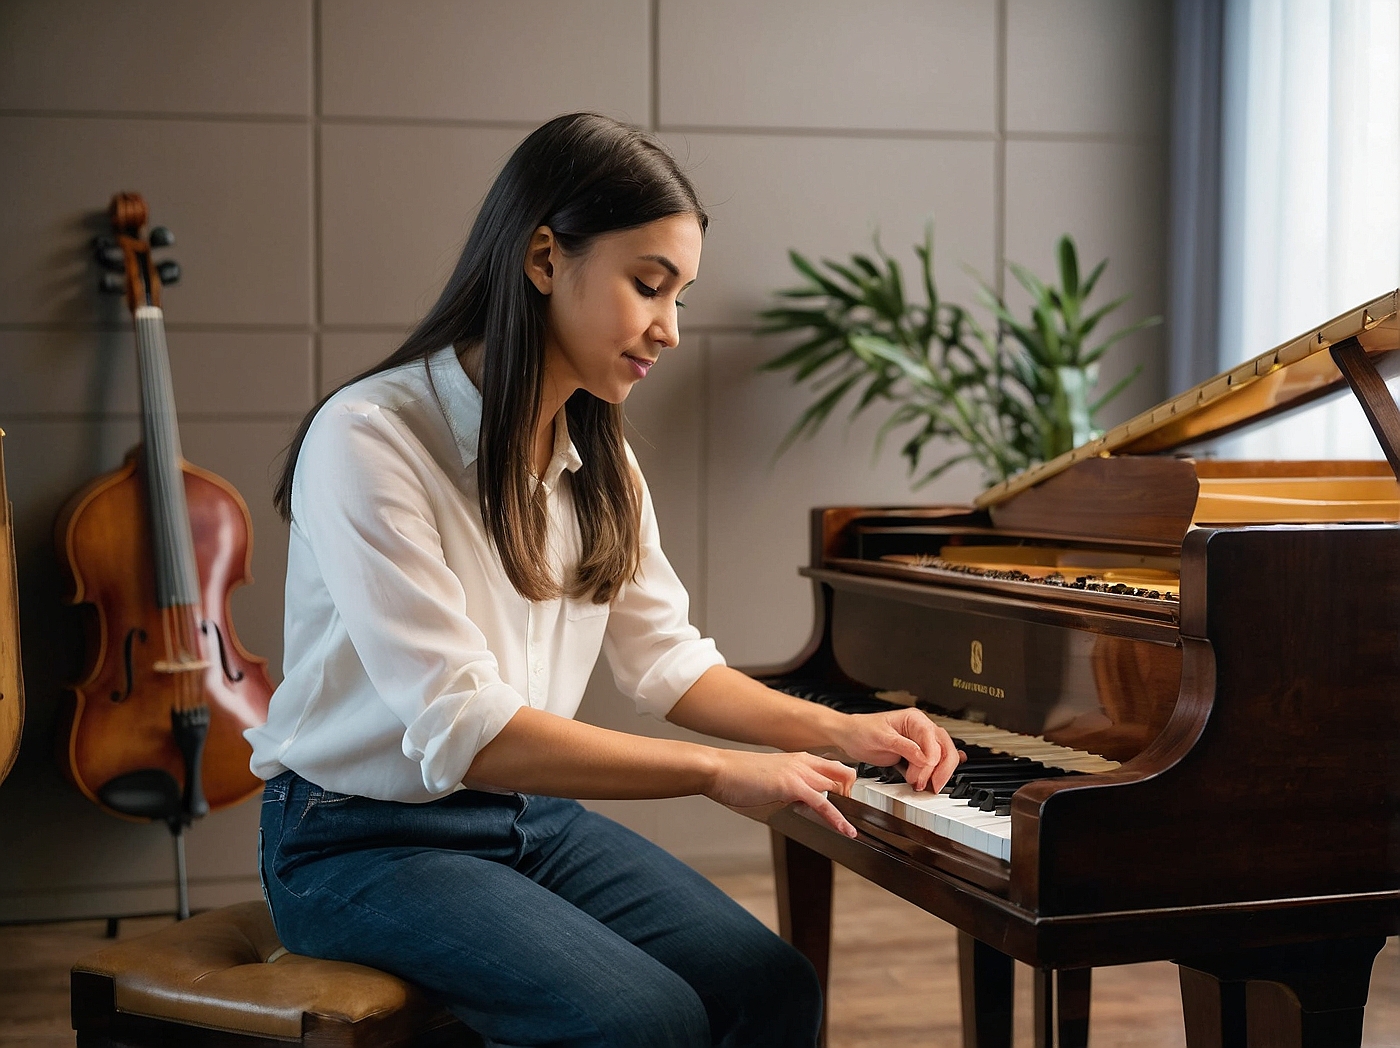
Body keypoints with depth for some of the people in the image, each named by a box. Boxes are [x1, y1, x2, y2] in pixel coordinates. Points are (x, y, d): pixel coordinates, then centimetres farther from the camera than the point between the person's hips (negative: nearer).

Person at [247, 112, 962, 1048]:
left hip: (531, 814, 7)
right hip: (364, 836, -7)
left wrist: (836, 730, -3)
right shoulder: (368, 440, -20)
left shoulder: (596, 460, 7)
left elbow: (667, 660, 11)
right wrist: (716, 771, -26)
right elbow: (461, 732, -27)